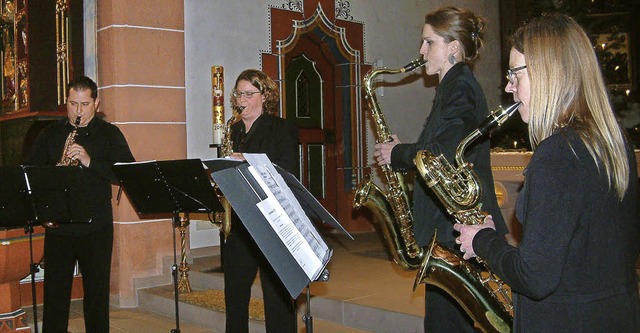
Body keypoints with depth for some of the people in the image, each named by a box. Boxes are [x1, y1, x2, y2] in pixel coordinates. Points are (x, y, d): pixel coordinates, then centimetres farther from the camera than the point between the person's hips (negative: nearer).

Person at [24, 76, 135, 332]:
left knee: (97, 291, 6)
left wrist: (89, 162, -19)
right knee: (54, 292, 5)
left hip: (96, 227, -2)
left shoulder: (109, 134, 4)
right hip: (58, 226, 2)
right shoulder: (50, 134, 11)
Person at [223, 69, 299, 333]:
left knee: (277, 294, -1)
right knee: (234, 293, 12)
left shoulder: (282, 129, -3)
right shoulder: (234, 131, 15)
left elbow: (288, 175, -12)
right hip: (238, 224, 6)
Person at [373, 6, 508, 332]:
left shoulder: (460, 86, -12)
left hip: (454, 225, -10)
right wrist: (402, 153, 9)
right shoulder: (454, 85, 20)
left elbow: (444, 153, -23)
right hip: (449, 223, 10)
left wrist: (397, 154, -9)